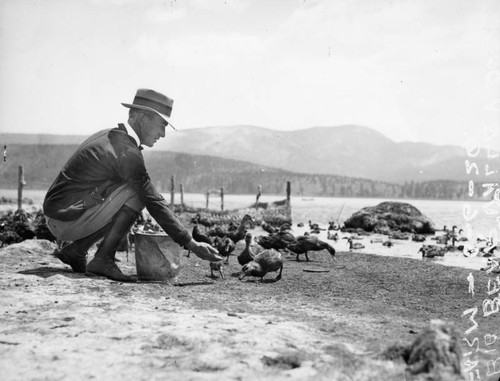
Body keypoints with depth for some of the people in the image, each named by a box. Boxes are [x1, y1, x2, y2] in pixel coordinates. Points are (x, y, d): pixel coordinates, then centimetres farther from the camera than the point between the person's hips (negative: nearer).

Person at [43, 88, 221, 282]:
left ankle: (75, 250, 11)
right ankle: (102, 260, -10)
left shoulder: (107, 136, 13)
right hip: (66, 221, -9)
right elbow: (154, 202, -18)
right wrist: (190, 244, -15)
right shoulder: (127, 151, -16)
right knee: (137, 193, -13)